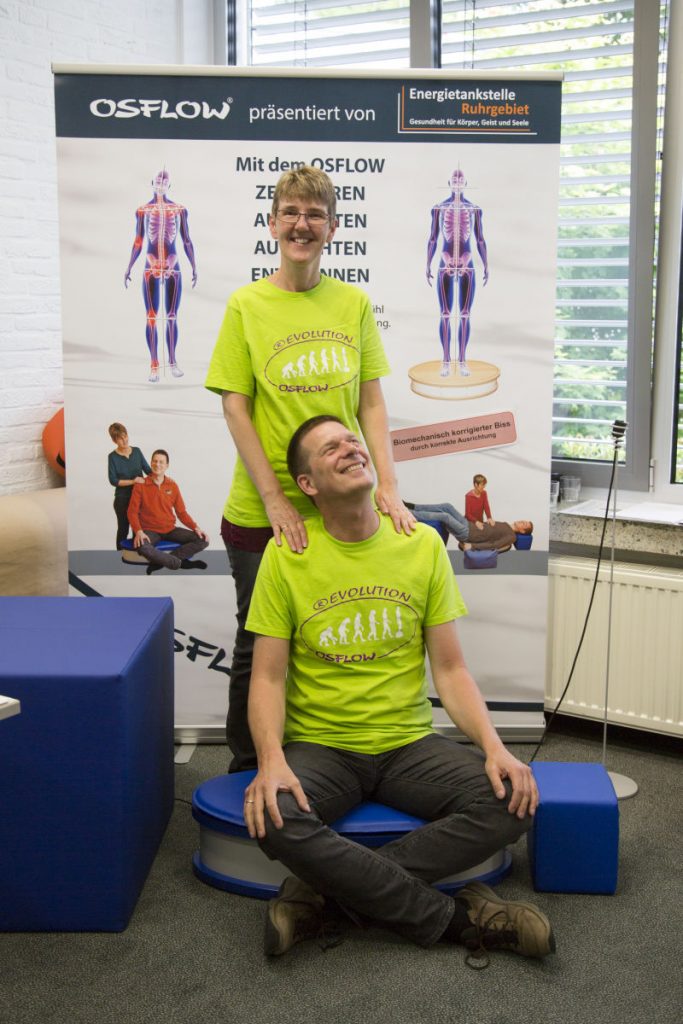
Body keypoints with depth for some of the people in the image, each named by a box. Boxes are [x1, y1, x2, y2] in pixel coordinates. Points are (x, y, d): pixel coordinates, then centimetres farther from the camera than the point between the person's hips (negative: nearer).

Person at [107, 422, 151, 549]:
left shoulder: (137, 451, 2)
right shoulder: (113, 457, -7)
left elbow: (148, 470, 2)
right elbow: (113, 481, -12)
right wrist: (133, 481, -22)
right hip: (122, 499, -3)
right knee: (123, 529, 8)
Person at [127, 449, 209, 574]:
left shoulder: (173, 486, 4)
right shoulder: (140, 485, -5)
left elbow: (181, 512, 8)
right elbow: (132, 512, -5)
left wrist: (196, 528, -7)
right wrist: (138, 531, -23)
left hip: (170, 530, 4)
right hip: (150, 530, -4)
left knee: (203, 540, -14)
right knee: (141, 547, -40)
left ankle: (159, 562, -20)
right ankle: (181, 562, -21)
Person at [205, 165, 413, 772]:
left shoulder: (354, 303, 6)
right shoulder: (246, 305, -2)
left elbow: (371, 403, 5)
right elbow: (235, 408, -5)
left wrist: (387, 483, -7)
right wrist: (275, 499, -13)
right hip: (262, 514, -2)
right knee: (260, 644, 9)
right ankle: (248, 770, 28)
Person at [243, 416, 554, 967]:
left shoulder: (423, 545, 2)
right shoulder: (286, 555, -4)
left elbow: (451, 669, 2)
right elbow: (268, 678, -6)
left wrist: (495, 747, -15)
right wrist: (272, 761, -25)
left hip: (409, 743, 2)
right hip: (320, 747, -2)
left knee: (512, 801, -22)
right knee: (274, 818, -33)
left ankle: (324, 891, -17)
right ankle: (455, 916, -18)